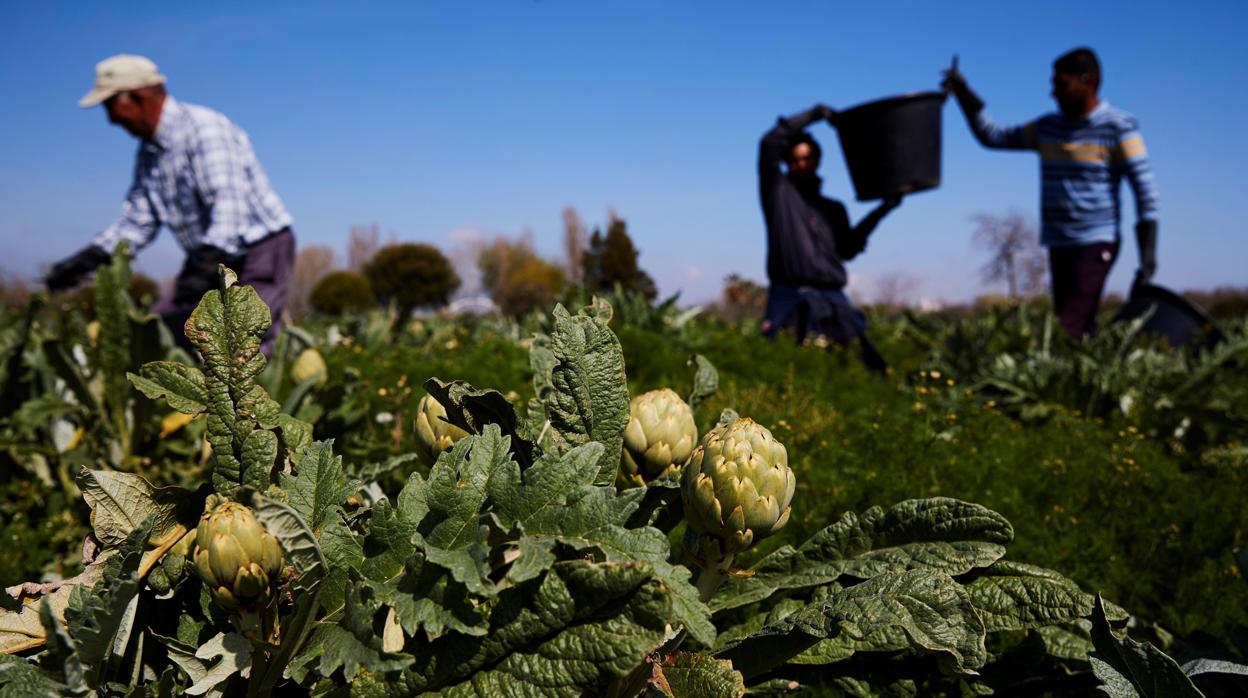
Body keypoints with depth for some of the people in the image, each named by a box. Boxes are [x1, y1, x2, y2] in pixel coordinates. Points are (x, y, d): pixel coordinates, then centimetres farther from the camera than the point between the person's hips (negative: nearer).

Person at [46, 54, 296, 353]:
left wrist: (206, 264, -41)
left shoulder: (205, 129, -17)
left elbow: (230, 205, -29)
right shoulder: (149, 151, 11)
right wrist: (88, 258, -1)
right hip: (210, 259, 9)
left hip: (261, 251, -9)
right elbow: (137, 221, 12)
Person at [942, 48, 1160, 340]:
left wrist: (1148, 257, -14)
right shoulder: (1048, 127, 13)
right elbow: (993, 137, 18)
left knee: (1070, 331, -19)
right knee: (1079, 333, 7)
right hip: (1059, 246, 6)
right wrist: (964, 94, 6)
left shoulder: (1118, 127, -4)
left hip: (1096, 245, -6)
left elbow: (1145, 188, -7)